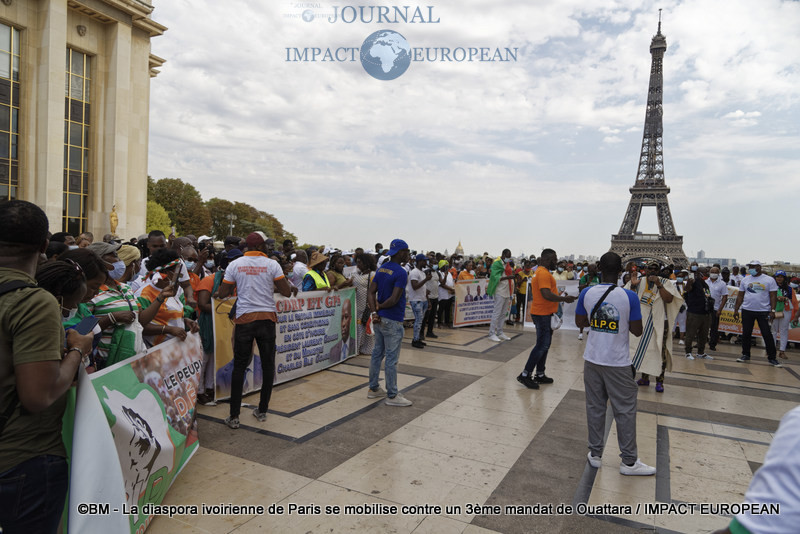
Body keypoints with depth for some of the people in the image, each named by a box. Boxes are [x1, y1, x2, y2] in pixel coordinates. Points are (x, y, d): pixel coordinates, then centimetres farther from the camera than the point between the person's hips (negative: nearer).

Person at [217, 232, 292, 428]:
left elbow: (222, 294, 3)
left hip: (244, 318, 1)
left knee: (239, 366, 7)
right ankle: (262, 410, 20)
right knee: (268, 364, 11)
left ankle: (234, 416, 10)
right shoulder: (272, 265, -3)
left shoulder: (235, 265, 1)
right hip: (267, 318, -1)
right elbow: (287, 292, -4)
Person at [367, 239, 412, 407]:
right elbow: (394, 300, -23)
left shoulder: (381, 269, 9)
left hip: (379, 319, 9)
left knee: (377, 353, 16)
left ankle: (373, 389, 27)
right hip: (392, 321, -9)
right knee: (391, 358, -1)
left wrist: (374, 312, -7)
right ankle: (392, 395, 8)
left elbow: (371, 292, 2)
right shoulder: (401, 273, -17)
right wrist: (379, 307, -7)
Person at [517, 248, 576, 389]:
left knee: (544, 345, 15)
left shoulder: (540, 271, 17)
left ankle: (540, 374, 23)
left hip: (544, 314, 11)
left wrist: (561, 296, 17)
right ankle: (525, 375, -4)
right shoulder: (544, 273, -18)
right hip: (543, 314, -11)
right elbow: (547, 294, -26)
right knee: (542, 345, -8)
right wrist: (565, 299, -16)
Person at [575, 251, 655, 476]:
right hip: (617, 363, -3)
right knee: (625, 410, 10)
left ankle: (595, 455, 23)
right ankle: (629, 461, 20)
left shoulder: (586, 293, -5)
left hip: (592, 360, 3)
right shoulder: (629, 297, -14)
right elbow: (637, 331, -7)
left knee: (595, 407, 13)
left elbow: (580, 322, 7)